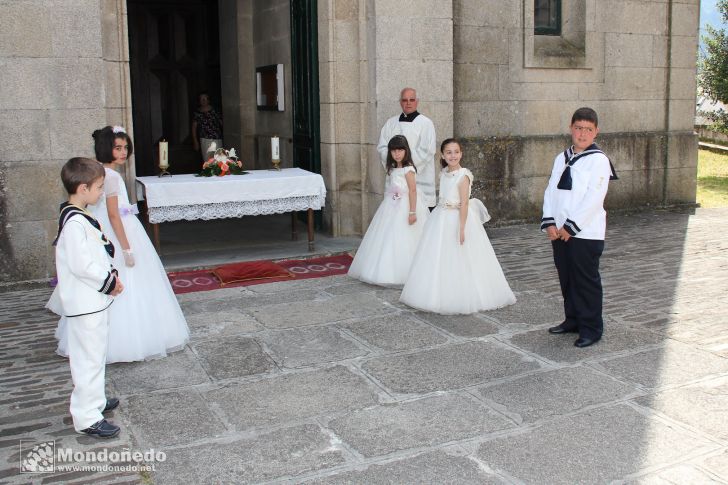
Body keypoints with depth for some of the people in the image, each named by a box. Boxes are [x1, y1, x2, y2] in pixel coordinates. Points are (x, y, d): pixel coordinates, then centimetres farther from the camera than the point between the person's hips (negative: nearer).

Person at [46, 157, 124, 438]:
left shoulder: (80, 217, 10)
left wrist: (109, 273, 5)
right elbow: (81, 265, -26)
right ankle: (87, 418, 8)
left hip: (94, 299, 10)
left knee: (95, 355, 22)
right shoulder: (74, 222, -22)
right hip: (85, 303, -10)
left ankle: (95, 401, 37)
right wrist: (109, 281, -15)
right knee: (89, 359, -2)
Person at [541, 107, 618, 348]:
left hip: (586, 233, -6)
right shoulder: (561, 159, 12)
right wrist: (550, 223, -5)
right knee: (566, 278, 15)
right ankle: (573, 320, 30)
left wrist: (570, 226, -16)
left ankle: (591, 328, 12)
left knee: (586, 281, 1)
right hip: (559, 232, 6)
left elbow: (593, 199, -16)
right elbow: (550, 191, 8)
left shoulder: (599, 160, -8)